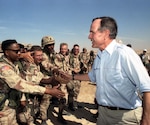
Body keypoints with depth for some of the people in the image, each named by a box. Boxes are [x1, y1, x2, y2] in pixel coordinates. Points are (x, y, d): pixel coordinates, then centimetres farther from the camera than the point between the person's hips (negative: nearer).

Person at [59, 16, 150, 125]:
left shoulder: (124, 53, -21)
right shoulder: (99, 57, 5)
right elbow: (92, 76, 23)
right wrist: (71, 77, 25)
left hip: (124, 115, -7)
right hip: (103, 112, 7)